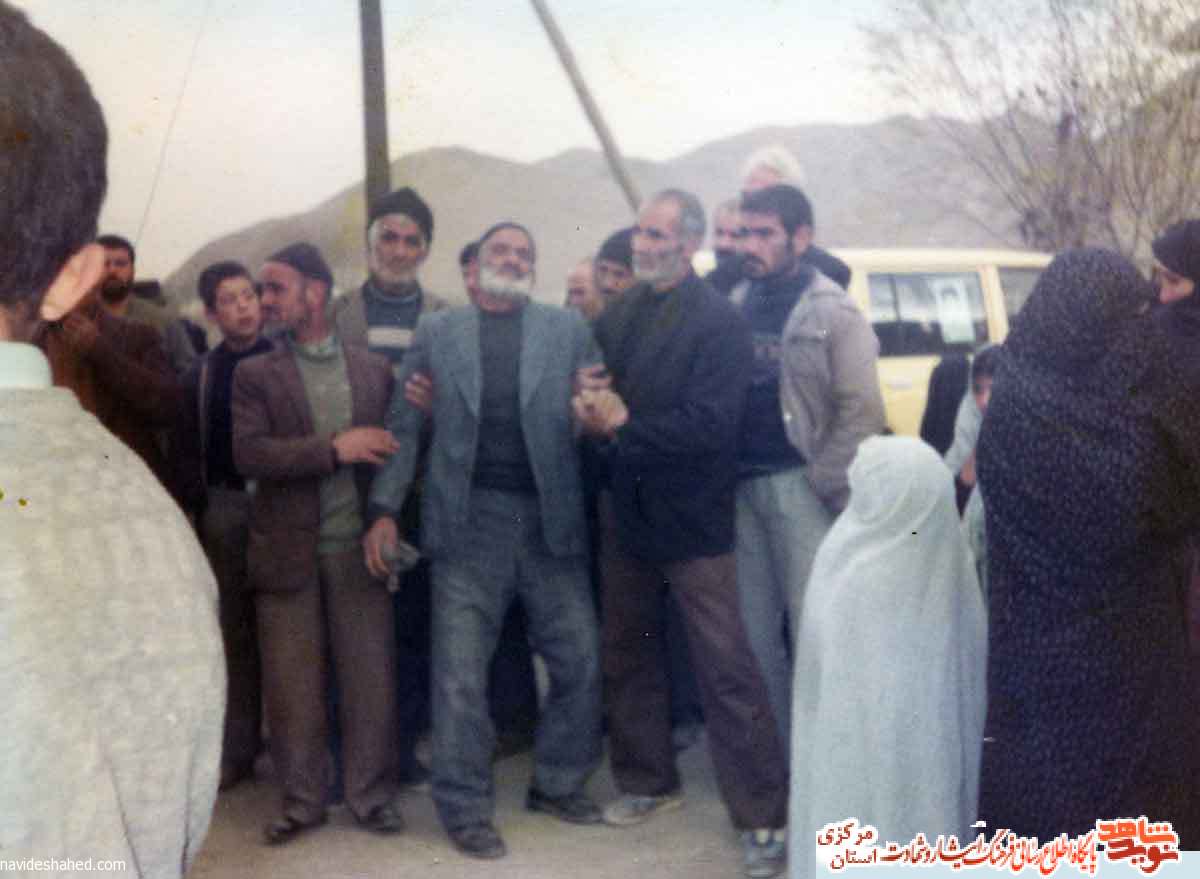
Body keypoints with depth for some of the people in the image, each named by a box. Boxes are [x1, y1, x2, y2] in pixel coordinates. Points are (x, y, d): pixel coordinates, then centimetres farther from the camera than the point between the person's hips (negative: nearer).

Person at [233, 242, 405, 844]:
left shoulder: (373, 368, 8)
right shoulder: (255, 374, 3)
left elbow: (392, 445, 11)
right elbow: (248, 454, -10)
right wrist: (333, 448, -16)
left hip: (358, 545, 1)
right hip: (288, 550, -1)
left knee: (370, 676, 4)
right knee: (292, 684, 5)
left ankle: (372, 794, 19)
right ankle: (301, 799, 20)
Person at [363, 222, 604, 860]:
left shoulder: (568, 329, 9)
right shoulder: (435, 332, 7)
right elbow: (404, 426, 6)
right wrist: (384, 509, -1)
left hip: (551, 521, 2)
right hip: (468, 521, -1)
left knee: (579, 659, 6)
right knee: (461, 674, 1)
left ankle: (557, 783, 27)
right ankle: (464, 809, 16)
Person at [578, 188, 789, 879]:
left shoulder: (720, 320, -13)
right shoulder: (620, 314, 9)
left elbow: (712, 424, -22)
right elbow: (597, 385, 12)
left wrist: (624, 425, -17)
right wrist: (593, 410, -11)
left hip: (691, 518, -7)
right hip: (627, 511, 7)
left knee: (727, 671, -4)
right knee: (628, 654, 17)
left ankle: (767, 815, 4)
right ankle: (649, 781, 34)